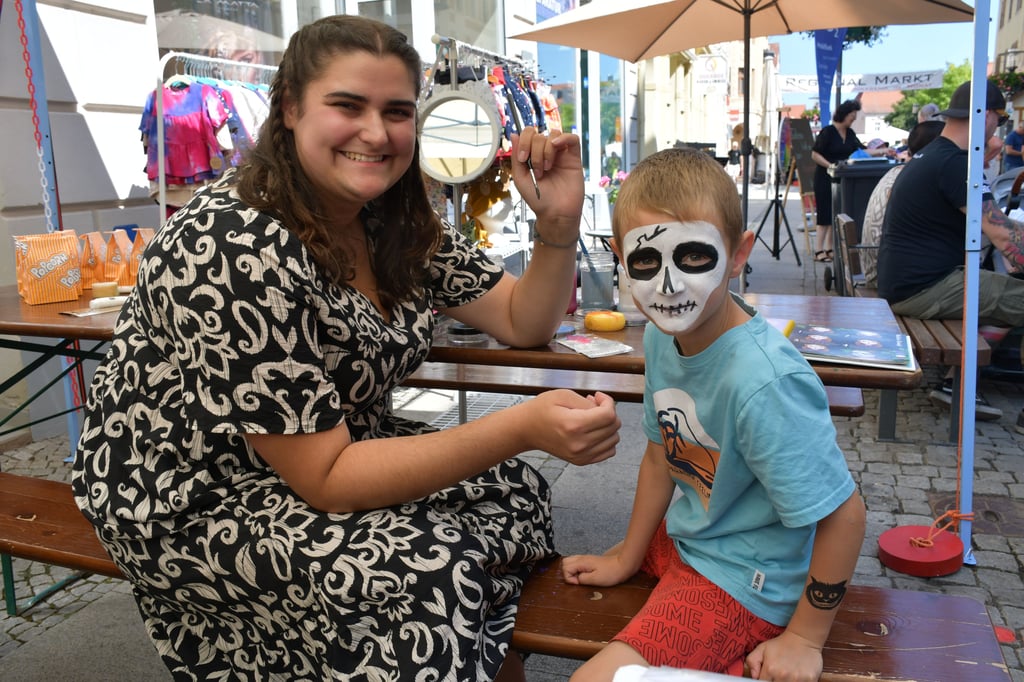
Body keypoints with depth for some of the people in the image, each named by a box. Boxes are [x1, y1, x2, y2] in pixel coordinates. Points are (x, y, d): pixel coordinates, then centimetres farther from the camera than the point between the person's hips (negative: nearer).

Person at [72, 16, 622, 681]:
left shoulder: (400, 220, -5)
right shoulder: (234, 250, -29)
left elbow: (521, 323, 2)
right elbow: (323, 478, -28)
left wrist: (560, 224, -17)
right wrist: (522, 427, -36)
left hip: (338, 444, 8)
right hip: (194, 501, -7)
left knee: (513, 492, -4)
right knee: (435, 569, -26)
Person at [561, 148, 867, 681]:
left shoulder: (763, 382, -34)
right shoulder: (661, 337, -9)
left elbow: (842, 516, -26)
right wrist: (627, 558, 12)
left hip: (745, 578, -7)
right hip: (681, 538, 8)